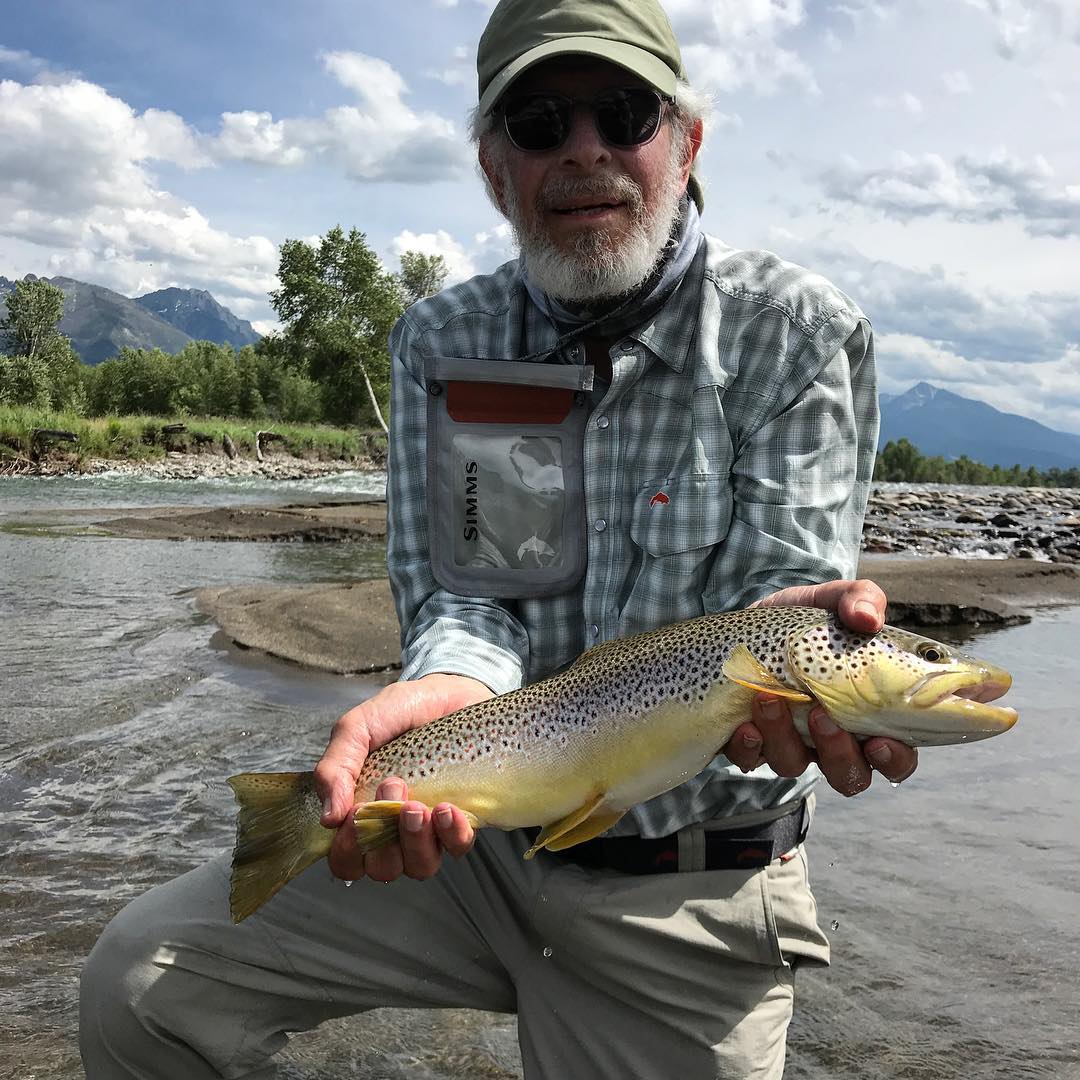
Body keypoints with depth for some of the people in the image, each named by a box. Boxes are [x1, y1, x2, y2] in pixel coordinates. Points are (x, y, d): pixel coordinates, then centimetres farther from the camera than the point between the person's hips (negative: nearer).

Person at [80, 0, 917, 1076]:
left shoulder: (797, 332, -9)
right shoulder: (441, 340, 1)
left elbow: (783, 583, -15)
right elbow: (457, 592, -6)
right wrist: (449, 687, -30)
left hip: (687, 894, -2)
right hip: (478, 833, 3)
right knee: (141, 976, -5)